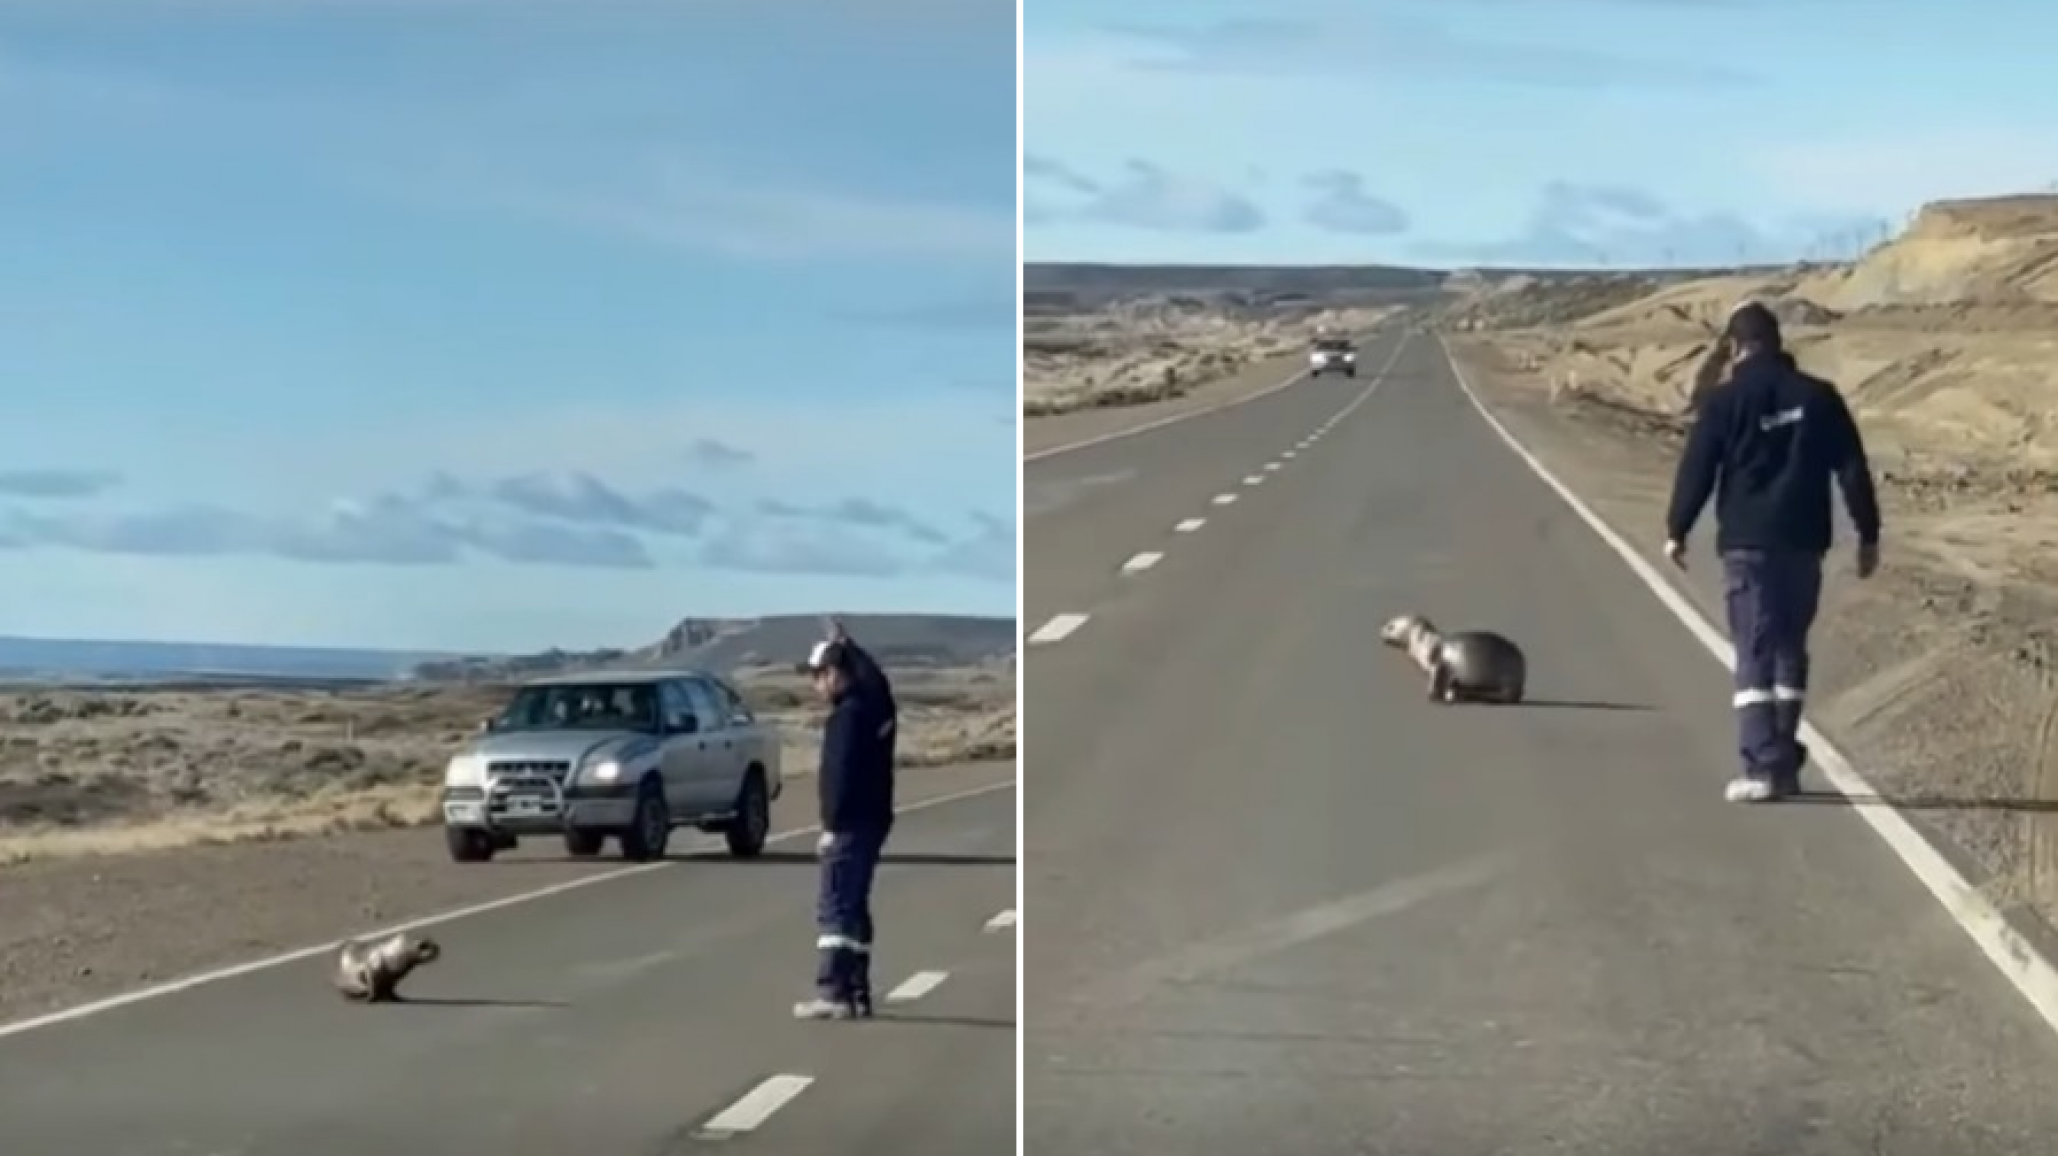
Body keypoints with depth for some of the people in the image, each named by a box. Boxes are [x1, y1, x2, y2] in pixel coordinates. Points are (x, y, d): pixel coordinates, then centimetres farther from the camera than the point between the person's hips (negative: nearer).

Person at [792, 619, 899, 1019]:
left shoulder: (846, 716, -15)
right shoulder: (874, 704, 10)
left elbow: (841, 776, -19)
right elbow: (873, 676, 32)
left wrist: (832, 825, -16)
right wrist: (844, 643, 37)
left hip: (852, 825, -9)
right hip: (874, 820, 9)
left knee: (833, 910, -10)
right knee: (854, 908, 14)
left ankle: (832, 993, -16)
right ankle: (857, 993, 16)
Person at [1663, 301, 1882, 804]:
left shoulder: (1723, 400, -4)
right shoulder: (1819, 396, 5)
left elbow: (1696, 470, -3)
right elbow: (1852, 469, 4)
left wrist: (1677, 530, 9)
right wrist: (1868, 534, 10)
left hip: (1747, 544, -3)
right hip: (1803, 542, 3)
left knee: (1755, 652, -3)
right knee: (1790, 649, 15)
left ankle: (1763, 765, -13)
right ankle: (1783, 760, 17)